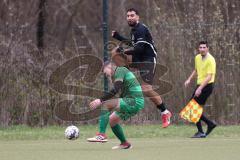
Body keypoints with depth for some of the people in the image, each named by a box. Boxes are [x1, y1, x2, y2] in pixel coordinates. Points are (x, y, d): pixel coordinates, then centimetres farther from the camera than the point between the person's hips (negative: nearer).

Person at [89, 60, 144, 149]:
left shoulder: (119, 70, -6)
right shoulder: (122, 72, 24)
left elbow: (115, 90, -21)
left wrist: (100, 100, -22)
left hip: (134, 101, -10)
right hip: (137, 103, 10)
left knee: (105, 104, -18)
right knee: (111, 119, 18)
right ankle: (124, 144, 23)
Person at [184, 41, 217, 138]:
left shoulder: (210, 60, -17)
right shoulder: (197, 58, 9)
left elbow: (209, 76, -23)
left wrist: (200, 88, -31)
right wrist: (189, 79, 14)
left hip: (207, 86, -9)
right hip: (200, 85, 9)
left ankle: (201, 132, -3)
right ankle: (210, 123, 19)